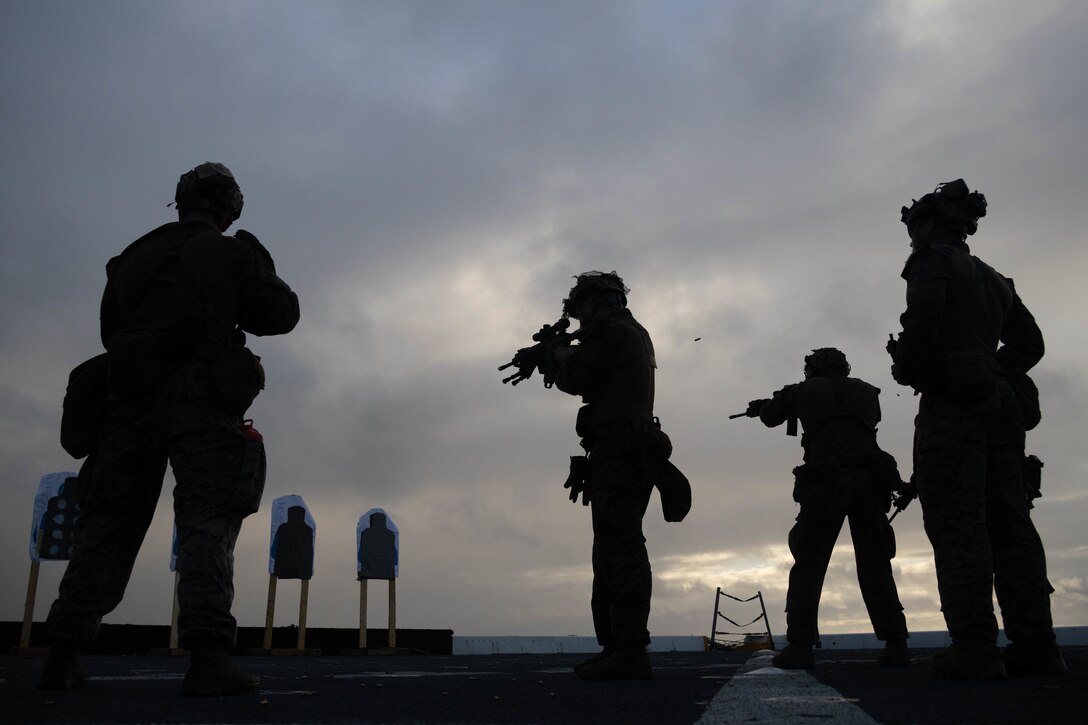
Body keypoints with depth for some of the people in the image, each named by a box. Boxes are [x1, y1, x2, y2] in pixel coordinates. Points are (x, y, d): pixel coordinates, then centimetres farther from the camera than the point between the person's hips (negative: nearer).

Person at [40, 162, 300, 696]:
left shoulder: (131, 258, 19)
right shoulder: (232, 254, 5)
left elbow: (110, 331, 22)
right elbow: (281, 314, 5)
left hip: (132, 401, 4)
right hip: (203, 404, -4)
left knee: (108, 522, 8)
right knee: (207, 521, -8)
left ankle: (64, 655, 7)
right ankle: (207, 656, -19)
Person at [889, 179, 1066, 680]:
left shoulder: (933, 261, 0)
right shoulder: (993, 278, 23)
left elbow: (924, 317, -18)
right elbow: (1030, 342, 22)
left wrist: (906, 370, -4)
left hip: (951, 400, -8)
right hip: (998, 401, 8)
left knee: (957, 523, -9)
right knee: (1009, 519, 6)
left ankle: (975, 648, -11)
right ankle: (1035, 645, 6)